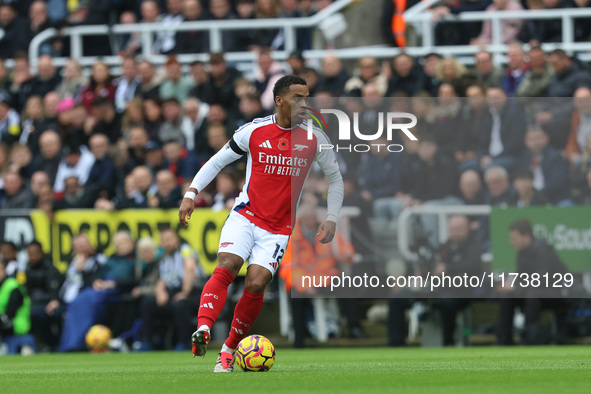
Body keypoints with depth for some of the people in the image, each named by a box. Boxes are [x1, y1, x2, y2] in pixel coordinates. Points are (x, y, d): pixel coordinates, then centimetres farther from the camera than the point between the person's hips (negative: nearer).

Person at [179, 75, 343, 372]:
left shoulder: (314, 138, 1)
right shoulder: (254, 131, -2)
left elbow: (335, 178, 14)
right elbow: (218, 161, 8)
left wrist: (331, 219, 5)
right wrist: (192, 193, -3)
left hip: (278, 228, 1)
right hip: (245, 215, -1)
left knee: (256, 284, -15)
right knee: (226, 266, -25)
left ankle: (229, 350, -1)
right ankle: (203, 329, -39)